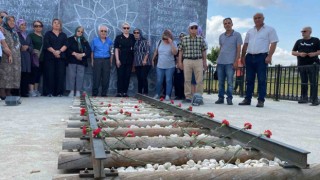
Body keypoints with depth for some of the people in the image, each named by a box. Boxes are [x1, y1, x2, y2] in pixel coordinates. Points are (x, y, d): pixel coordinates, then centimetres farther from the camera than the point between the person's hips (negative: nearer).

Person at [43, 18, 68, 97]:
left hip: (61, 57, 2)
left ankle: (59, 92, 0)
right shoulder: (48, 34, 12)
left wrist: (59, 51, -14)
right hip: (50, 57, -2)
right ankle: (49, 92, -3)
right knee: (50, 74, -6)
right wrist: (54, 51, -15)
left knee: (60, 74, -3)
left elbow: (65, 45, 3)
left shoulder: (63, 35, 18)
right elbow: (47, 45, -1)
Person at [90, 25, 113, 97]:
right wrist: (92, 62, 0)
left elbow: (111, 53, 11)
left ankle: (104, 94, 10)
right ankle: (94, 94, 5)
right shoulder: (94, 40, 6)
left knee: (106, 79, 1)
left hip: (106, 61, 2)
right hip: (97, 60, -2)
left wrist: (111, 62, 5)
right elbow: (92, 52, 7)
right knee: (96, 78, -3)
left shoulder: (109, 41, 10)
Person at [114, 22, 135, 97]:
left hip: (129, 60, 3)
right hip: (121, 60, -3)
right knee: (120, 76, -1)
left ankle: (125, 92, 11)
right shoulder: (118, 37, 1)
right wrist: (117, 59, -10)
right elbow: (116, 49, -3)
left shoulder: (132, 37, 10)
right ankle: (119, 92, 3)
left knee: (127, 76, 5)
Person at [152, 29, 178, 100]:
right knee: (159, 81, 8)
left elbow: (175, 53, -18)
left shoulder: (173, 43, -4)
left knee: (168, 81, 0)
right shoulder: (160, 42, 5)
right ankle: (157, 94, 21)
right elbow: (156, 52, 17)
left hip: (170, 66, -3)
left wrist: (171, 43, -20)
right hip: (160, 66, 3)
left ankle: (168, 96, 6)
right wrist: (153, 59, 23)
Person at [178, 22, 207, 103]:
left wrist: (205, 62, 8)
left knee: (200, 80, -2)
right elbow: (181, 51, 8)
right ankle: (188, 97, 12)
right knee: (187, 80, 4)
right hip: (187, 61, 0)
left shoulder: (201, 39, 6)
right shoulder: (184, 39, 5)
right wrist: (180, 62, 3)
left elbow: (204, 51, 10)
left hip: (198, 61, 0)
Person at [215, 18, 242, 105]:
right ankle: (221, 98, 15)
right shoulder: (221, 36, 15)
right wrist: (218, 60, 14)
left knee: (230, 82, -2)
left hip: (230, 63, -4)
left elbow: (238, 49, -2)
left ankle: (229, 99, 6)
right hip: (220, 62, 4)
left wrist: (236, 61, -10)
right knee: (220, 82, 7)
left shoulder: (237, 35, 2)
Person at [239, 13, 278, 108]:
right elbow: (245, 44, 20)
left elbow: (273, 43, -4)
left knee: (261, 80, -4)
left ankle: (261, 100, 0)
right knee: (249, 79, 6)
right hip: (249, 57, 5)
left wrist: (269, 56, -15)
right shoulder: (250, 31, 19)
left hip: (262, 57, -5)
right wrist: (243, 56, 12)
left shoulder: (270, 30, 4)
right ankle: (247, 99, 12)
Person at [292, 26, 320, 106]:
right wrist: (299, 54, -7)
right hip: (301, 65, 3)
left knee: (313, 82, -8)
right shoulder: (299, 41, 15)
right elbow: (293, 52, 12)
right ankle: (304, 98, 13)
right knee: (303, 83, 6)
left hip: (313, 64, -3)